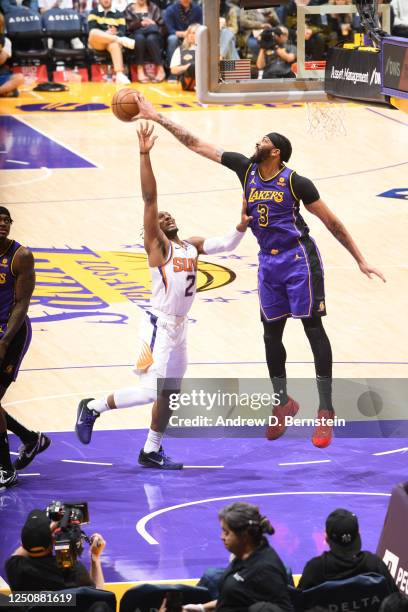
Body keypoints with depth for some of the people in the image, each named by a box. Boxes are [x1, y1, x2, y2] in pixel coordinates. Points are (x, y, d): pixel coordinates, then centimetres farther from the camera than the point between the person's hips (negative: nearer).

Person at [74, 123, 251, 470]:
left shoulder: (192, 246, 15)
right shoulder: (156, 244, -6)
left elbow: (226, 245, 13)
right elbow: (150, 197, -15)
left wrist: (242, 226, -8)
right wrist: (145, 154, -24)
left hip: (180, 327, 8)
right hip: (160, 325, -8)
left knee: (169, 393, 13)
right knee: (151, 391, -12)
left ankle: (152, 452, 24)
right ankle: (93, 408, 5)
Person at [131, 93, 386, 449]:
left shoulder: (295, 182, -13)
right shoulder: (245, 168, 1)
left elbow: (332, 222, -7)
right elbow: (197, 145, 3)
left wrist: (360, 260, -7)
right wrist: (157, 117, -1)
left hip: (298, 259, -6)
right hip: (269, 262, 6)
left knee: (313, 328, -6)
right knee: (271, 332, 9)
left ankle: (326, 412, -6)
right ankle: (283, 403, 26)